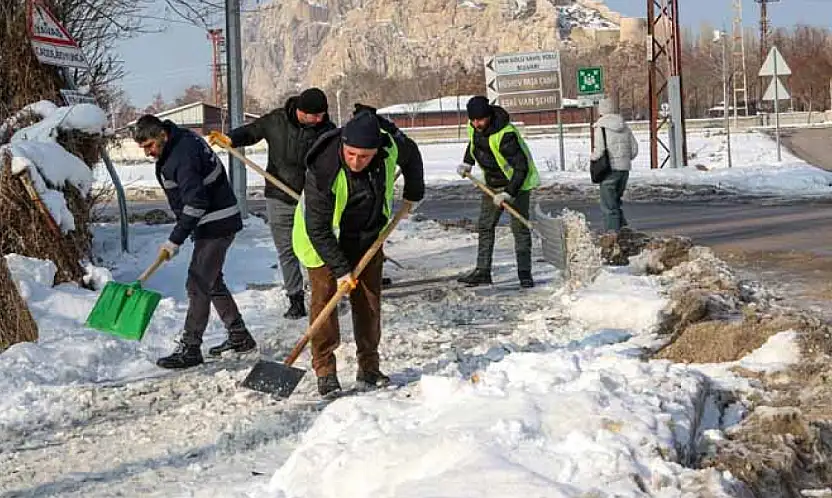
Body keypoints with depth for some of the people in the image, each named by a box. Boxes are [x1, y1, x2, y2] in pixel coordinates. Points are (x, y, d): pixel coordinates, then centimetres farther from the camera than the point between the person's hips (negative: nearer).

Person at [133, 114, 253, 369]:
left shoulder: (183, 155, -25)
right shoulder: (182, 138, 7)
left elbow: (196, 202, -31)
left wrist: (175, 240, -30)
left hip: (217, 225, -11)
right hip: (210, 224, 11)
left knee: (198, 284, -10)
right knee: (212, 281, 17)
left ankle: (190, 348, -7)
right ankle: (239, 336, 26)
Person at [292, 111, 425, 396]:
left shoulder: (390, 148, -23)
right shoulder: (322, 172, -36)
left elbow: (411, 158, 5)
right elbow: (318, 229, -30)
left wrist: (413, 194, 13)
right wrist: (340, 268, -30)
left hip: (367, 237, 5)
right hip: (324, 240, -4)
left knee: (369, 301, 6)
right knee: (324, 298, -10)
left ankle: (369, 368, 16)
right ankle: (325, 372, -4)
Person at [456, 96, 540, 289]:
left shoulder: (505, 135, -32)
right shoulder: (474, 127, -8)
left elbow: (521, 167, -31)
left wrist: (508, 193, -33)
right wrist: (467, 163, 11)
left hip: (517, 182, -8)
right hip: (492, 183, 8)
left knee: (520, 228, -9)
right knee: (484, 226, 7)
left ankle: (524, 273, -5)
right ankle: (483, 271, 12)